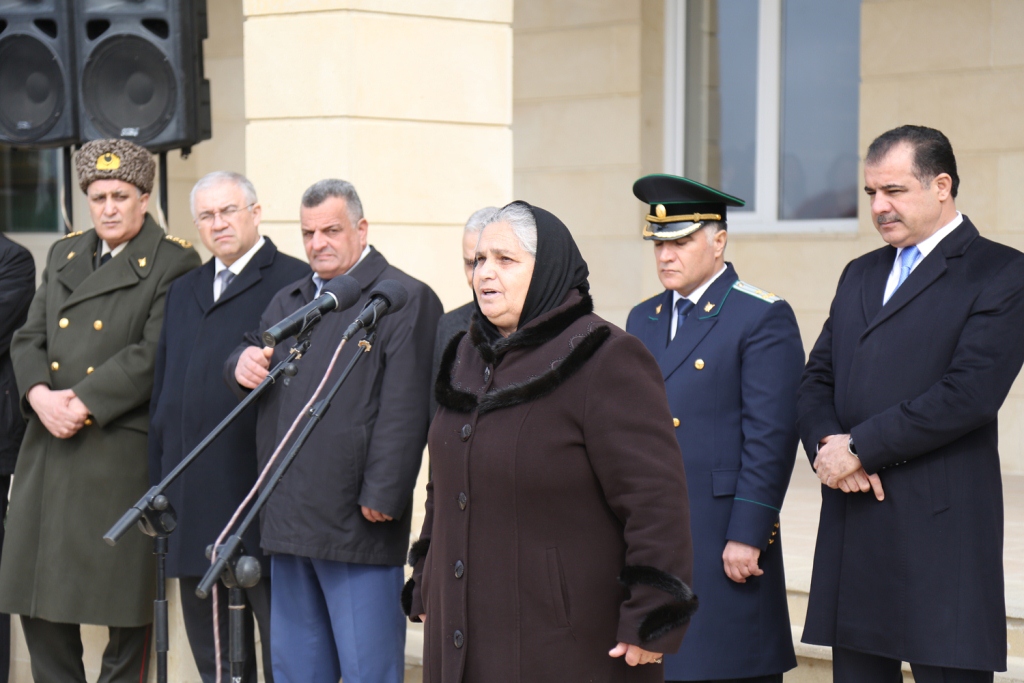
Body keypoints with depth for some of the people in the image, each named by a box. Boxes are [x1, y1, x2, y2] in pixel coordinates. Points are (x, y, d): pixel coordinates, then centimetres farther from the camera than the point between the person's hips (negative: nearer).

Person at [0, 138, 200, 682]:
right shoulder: (63, 255, 17)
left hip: (122, 452, -6)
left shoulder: (174, 263, -3)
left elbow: (154, 356, -13)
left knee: (124, 600, -1)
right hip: (49, 448, 6)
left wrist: (84, 405, -17)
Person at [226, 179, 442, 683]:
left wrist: (380, 498, -18)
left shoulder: (407, 300, -5)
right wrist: (242, 363, 0)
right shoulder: (288, 301, 20)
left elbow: (404, 411, -13)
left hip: (356, 523, -7)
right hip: (289, 519, 8)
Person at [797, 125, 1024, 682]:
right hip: (852, 529, 7)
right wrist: (828, 443, -7)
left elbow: (969, 395, -16)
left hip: (940, 527, -6)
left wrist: (859, 447, -13)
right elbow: (816, 380, 15)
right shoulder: (860, 274, 20)